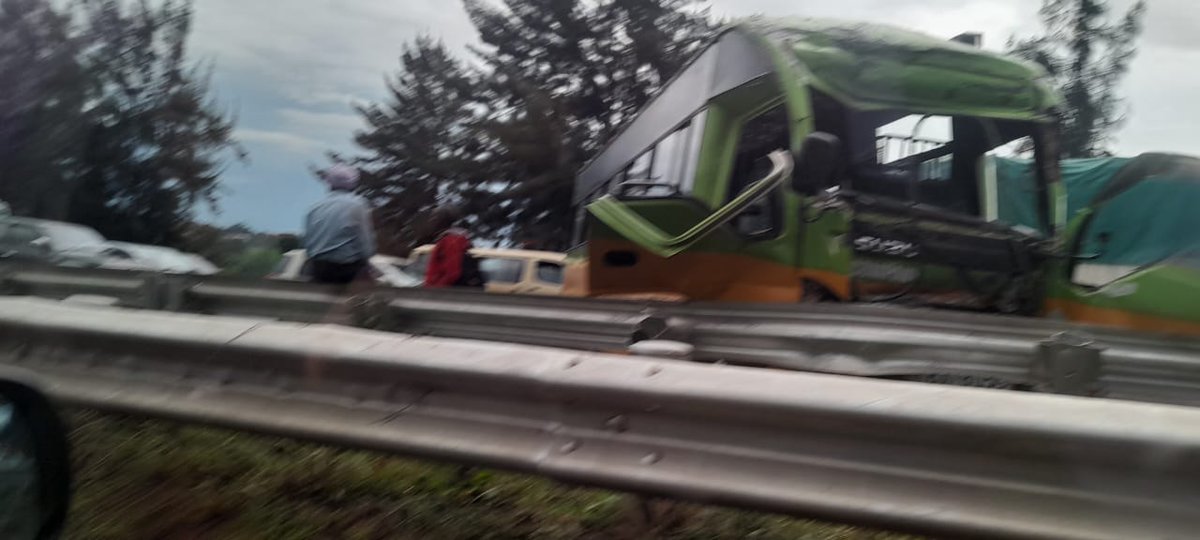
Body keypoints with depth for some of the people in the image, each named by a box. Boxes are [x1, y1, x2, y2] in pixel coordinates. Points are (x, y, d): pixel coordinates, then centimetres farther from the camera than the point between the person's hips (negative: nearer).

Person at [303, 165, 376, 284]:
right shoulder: (358, 204, -7)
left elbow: (307, 243, 5)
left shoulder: (315, 207, 4)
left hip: (318, 270, 4)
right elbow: (367, 247, -10)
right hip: (347, 270, -4)